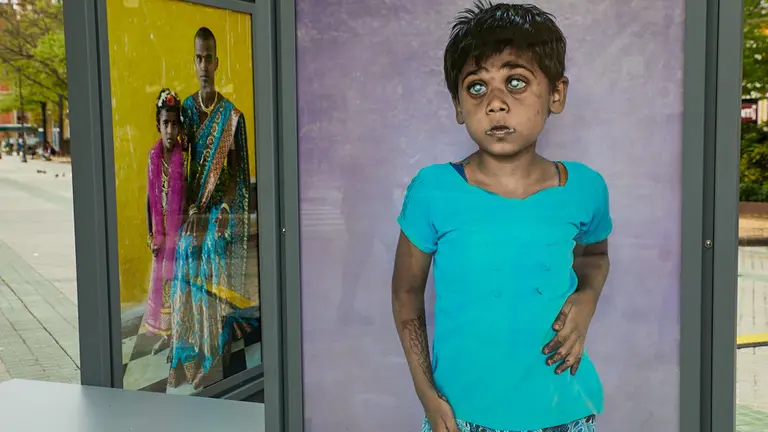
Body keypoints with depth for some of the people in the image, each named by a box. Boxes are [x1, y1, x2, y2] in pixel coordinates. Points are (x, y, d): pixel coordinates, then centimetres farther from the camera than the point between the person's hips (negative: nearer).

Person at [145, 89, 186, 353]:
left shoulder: (184, 156, -11)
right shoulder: (153, 156, 2)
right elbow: (150, 197, 6)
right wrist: (151, 234, 3)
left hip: (179, 228, -5)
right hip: (160, 230, 5)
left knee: (177, 276, 1)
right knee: (160, 277, 12)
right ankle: (164, 333, 27)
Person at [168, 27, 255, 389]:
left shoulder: (232, 116, -4)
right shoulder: (186, 109, 6)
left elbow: (236, 170, -4)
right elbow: (182, 162, 3)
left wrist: (225, 209, -17)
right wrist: (190, 207, -9)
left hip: (221, 207, -3)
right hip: (193, 209, 3)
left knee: (217, 282, -2)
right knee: (189, 278, 3)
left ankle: (214, 360, 7)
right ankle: (189, 361, 10)